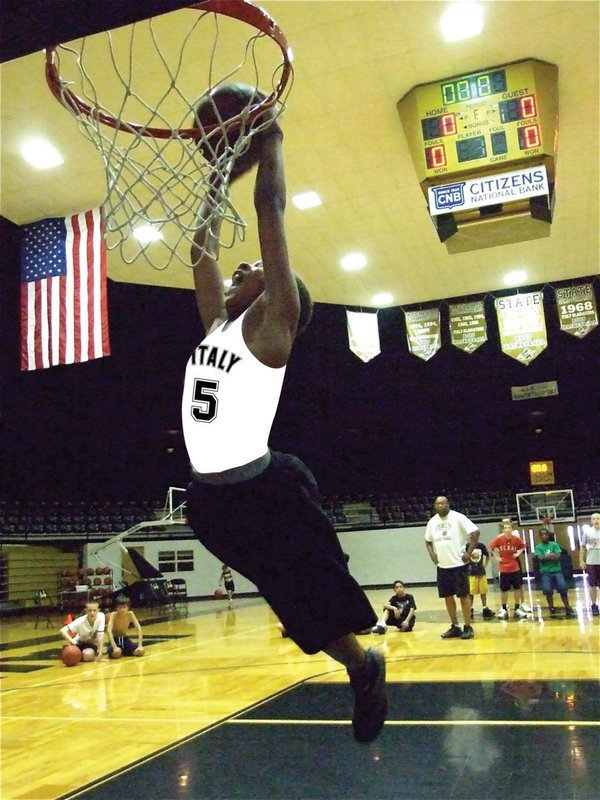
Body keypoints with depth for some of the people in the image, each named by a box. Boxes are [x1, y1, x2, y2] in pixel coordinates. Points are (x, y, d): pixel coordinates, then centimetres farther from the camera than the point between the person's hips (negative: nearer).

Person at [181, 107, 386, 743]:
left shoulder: (271, 322, -5)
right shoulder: (218, 321, 13)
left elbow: (270, 208, -8)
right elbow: (203, 244, 20)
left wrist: (270, 140, 2)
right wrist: (220, 173, 25)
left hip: (264, 492, -7)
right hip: (212, 497, 7)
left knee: (315, 597, 7)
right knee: (293, 602, 19)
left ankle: (365, 669, 34)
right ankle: (357, 667, 39)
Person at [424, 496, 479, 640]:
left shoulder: (457, 517, -9)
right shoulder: (432, 521, 9)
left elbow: (475, 532, -12)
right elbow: (428, 540, 23)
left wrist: (469, 552, -15)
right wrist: (431, 553, 7)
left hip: (459, 564, -6)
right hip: (442, 566, 6)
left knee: (463, 595, -1)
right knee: (448, 596, 9)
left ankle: (468, 627, 7)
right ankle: (454, 627, 19)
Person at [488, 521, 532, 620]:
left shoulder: (516, 538, -9)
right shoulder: (499, 538, -12)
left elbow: (523, 546, 10)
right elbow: (491, 547, 2)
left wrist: (518, 553, -4)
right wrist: (497, 557, -3)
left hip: (515, 567, 1)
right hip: (504, 568, -1)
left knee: (517, 588, 6)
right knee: (503, 589, 4)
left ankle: (517, 609, 16)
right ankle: (504, 609, 15)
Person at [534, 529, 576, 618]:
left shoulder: (554, 544, 6)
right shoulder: (538, 547, 3)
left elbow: (558, 556, -7)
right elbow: (540, 558, -12)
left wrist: (546, 557, -16)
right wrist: (552, 556, -13)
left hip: (557, 570, 1)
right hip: (545, 572, -1)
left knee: (563, 588, -7)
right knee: (548, 591, -7)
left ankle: (568, 609, 3)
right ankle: (552, 609, 8)